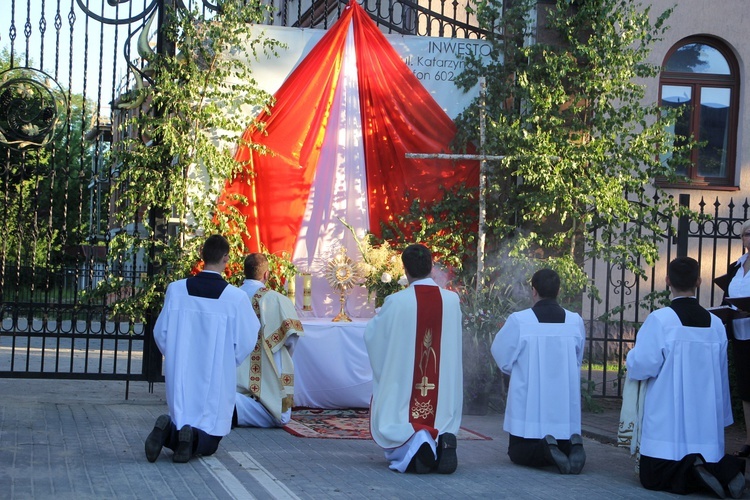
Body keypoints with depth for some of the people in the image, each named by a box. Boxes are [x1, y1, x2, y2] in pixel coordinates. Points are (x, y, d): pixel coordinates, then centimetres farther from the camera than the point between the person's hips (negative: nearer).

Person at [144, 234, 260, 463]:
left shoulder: (176, 289, -5)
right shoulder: (237, 297, -12)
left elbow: (160, 333, 2)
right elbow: (244, 343, -5)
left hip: (181, 377, 2)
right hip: (217, 380, -2)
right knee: (208, 444, 13)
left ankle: (168, 429, -15)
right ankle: (193, 438, -21)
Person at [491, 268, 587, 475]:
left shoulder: (518, 321, -12)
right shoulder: (576, 321, -4)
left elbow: (501, 354, 1)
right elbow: (577, 361, 9)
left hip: (529, 406, -3)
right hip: (565, 407, 3)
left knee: (519, 452, 14)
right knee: (563, 449, 21)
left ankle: (543, 449, -18)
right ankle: (572, 445, -13)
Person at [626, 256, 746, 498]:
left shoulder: (659, 320, -11)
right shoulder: (716, 324, 4)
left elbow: (642, 366, -13)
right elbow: (722, 376, 10)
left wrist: (630, 358, 10)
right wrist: (722, 417, 21)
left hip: (667, 421, -4)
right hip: (707, 422, 4)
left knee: (653, 478, 7)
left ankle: (690, 472, -19)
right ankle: (728, 469, -10)